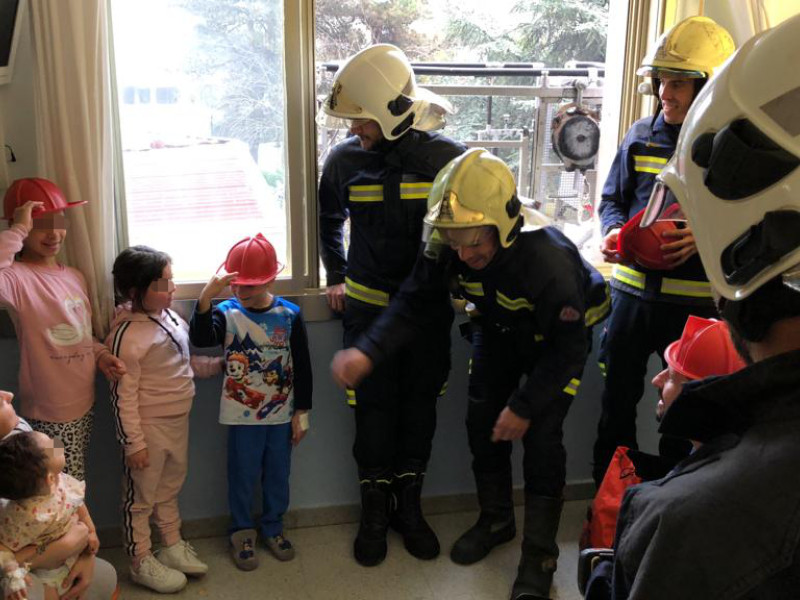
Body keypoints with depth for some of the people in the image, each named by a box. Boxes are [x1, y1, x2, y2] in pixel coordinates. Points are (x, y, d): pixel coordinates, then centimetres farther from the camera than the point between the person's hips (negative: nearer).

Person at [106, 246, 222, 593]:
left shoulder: (170, 317, 0)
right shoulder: (127, 336, -24)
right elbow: (123, 395, -20)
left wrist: (220, 365, 4)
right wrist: (133, 442, -18)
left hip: (178, 422, 8)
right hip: (149, 428, -8)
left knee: (169, 489, 23)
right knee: (141, 496, 11)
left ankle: (173, 546, 41)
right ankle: (141, 562, 27)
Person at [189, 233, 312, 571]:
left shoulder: (289, 315, -8)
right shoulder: (227, 313, -10)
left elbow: (302, 367, -1)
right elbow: (200, 338, -30)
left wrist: (302, 412, 0)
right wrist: (205, 298, -44)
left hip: (281, 413, 1)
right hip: (242, 415, -1)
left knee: (278, 475, 15)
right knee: (242, 476, 10)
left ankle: (273, 528, 35)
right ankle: (241, 533, 29)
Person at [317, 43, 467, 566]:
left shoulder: (447, 157, -10)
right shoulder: (345, 159, -4)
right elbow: (330, 219, 16)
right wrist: (336, 277, 12)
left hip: (429, 304, 0)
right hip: (367, 306, 1)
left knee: (420, 404, 9)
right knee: (374, 409, 4)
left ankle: (409, 504, 27)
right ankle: (375, 509, 21)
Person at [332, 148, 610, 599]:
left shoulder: (549, 260, -40)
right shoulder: (446, 248, -27)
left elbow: (565, 347, -29)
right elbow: (413, 305, -19)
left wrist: (525, 406, -24)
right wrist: (367, 353, -35)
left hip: (561, 332, -5)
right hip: (499, 329, 5)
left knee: (541, 436, -11)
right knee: (483, 423, 5)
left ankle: (540, 553, 6)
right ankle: (496, 520, 29)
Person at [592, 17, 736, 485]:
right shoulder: (641, 138, 5)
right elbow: (612, 199, 14)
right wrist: (613, 232, -7)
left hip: (696, 303, -3)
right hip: (633, 290, 3)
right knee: (617, 402, 12)